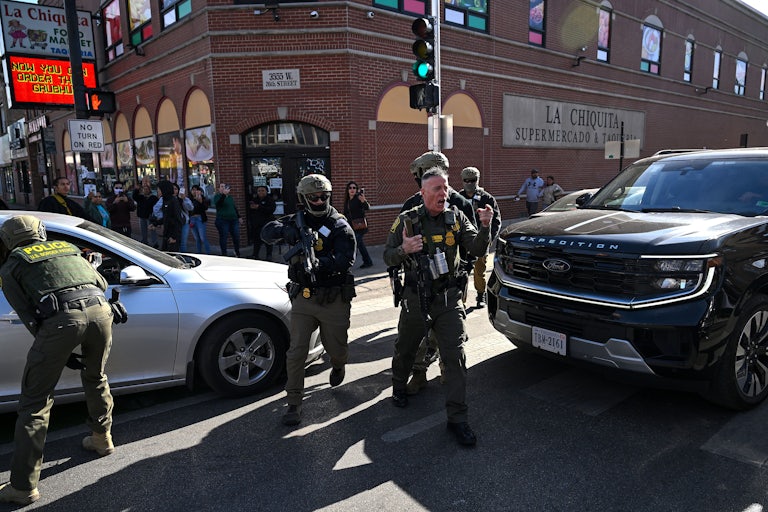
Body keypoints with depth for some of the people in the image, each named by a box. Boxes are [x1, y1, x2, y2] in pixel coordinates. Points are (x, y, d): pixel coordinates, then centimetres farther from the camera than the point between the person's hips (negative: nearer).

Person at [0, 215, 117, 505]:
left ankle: (23, 486, 12)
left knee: (35, 400, 8)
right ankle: (102, 439, 44)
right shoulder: (68, 247, 31)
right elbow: (101, 283, 29)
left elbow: (27, 314, 11)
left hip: (62, 318, -4)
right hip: (100, 310, 5)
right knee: (95, 378, 30)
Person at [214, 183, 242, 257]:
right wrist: (224, 194, -33)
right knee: (223, 237, -1)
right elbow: (218, 203, -23)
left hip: (234, 220, 6)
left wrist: (239, 217, 22)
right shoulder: (217, 196, -1)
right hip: (222, 221, -5)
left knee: (236, 236, 5)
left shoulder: (230, 197, 18)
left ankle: (237, 252, 21)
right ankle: (224, 254, 8)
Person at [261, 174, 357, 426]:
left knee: (336, 348, 13)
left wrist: (319, 262, -38)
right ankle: (294, 404, 11)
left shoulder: (340, 226, -6)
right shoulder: (296, 221, 5)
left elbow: (346, 260, -20)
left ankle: (338, 367, 49)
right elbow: (267, 232, -8)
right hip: (303, 298, 2)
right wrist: (285, 230, -30)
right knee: (296, 352, -2)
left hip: (334, 300, -2)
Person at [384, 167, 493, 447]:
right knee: (405, 350, 17)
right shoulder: (406, 220, -3)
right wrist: (403, 250, -22)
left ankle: (457, 418, 5)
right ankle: (399, 387, 47)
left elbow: (477, 250, -5)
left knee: (455, 356, -5)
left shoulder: (456, 218, 1)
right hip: (415, 297, 0)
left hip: (448, 298, 0)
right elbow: (388, 257, 0)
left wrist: (485, 227, -23)